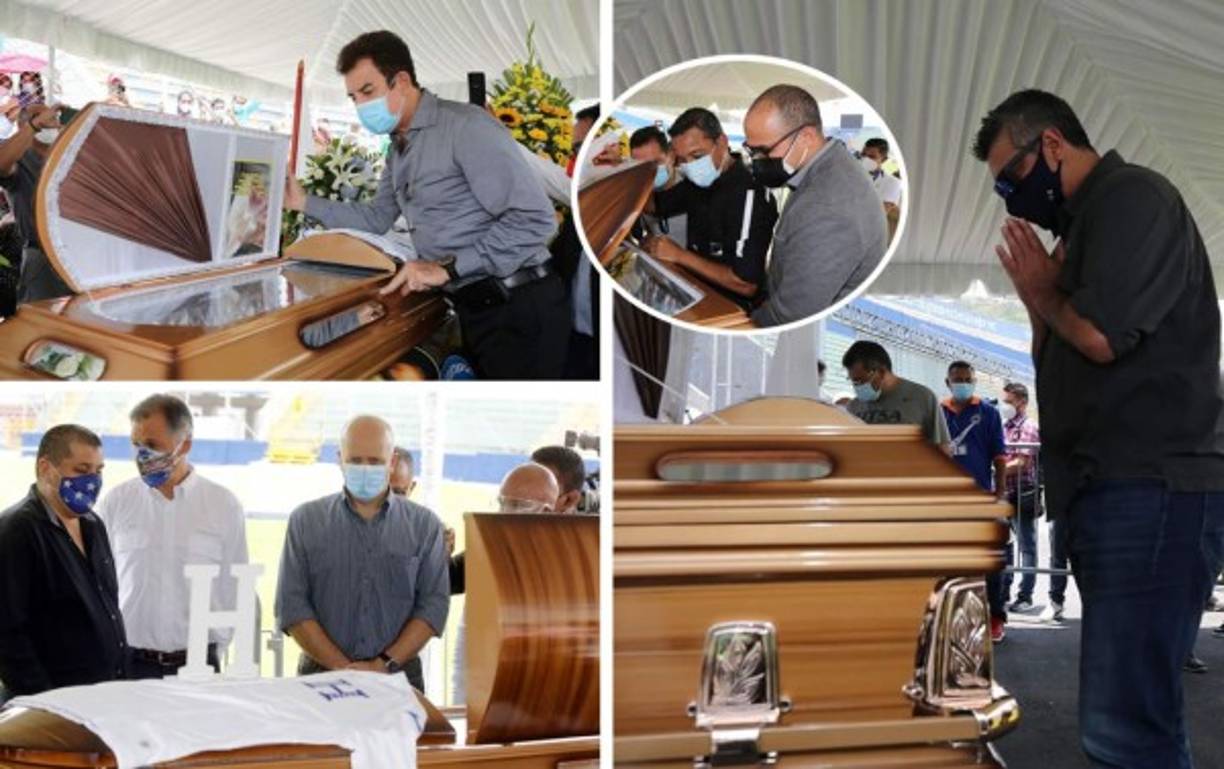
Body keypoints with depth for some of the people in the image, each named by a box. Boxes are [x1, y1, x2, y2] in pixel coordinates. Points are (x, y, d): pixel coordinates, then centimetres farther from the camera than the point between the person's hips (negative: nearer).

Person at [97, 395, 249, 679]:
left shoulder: (224, 505, 2)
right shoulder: (115, 502, 3)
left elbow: (234, 589, 6)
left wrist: (216, 651, 3)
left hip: (196, 664, 0)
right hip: (128, 662, 0)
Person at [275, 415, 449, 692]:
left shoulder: (423, 524, 8)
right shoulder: (306, 521, 8)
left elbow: (434, 604, 1)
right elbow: (291, 606, 1)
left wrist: (384, 664, -10)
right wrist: (342, 667, -9)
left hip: (398, 677, 0)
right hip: (322, 676, 0)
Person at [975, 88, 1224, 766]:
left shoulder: (1131, 197, -6)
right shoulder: (1088, 224, 23)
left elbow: (1099, 336, -19)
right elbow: (1057, 361, 26)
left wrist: (1044, 293, 0)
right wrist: (1036, 297, 10)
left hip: (1148, 486, -10)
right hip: (1113, 487, 10)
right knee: (1125, 711, 13)